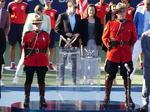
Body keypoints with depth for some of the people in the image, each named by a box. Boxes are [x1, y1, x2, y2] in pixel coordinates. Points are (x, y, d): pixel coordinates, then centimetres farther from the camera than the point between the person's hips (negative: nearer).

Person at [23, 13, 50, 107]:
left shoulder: (46, 35, 4)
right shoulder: (27, 34, 0)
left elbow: (47, 47, 13)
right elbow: (24, 47, 8)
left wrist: (41, 54, 10)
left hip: (42, 62, 1)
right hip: (30, 62, -1)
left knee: (41, 81, 7)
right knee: (28, 81, 3)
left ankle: (42, 99, 15)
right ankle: (27, 99, 12)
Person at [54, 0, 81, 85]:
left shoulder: (78, 17, 9)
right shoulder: (62, 16, -2)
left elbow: (81, 28, 14)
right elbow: (56, 29, -3)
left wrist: (78, 34, -6)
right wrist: (65, 33, -13)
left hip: (75, 42, 3)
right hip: (65, 42, -3)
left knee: (74, 62, 5)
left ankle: (74, 80, 12)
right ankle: (62, 80, 8)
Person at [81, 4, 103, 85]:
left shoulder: (98, 20, 7)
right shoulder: (84, 21, 1)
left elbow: (100, 32, 6)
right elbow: (82, 33, -2)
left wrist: (99, 44, -1)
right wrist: (84, 44, -9)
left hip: (95, 43, 2)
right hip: (86, 43, -2)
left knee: (94, 61, 2)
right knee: (85, 61, -2)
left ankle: (91, 78, 7)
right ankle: (85, 78, 4)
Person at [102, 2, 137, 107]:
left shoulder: (131, 24, 4)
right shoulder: (110, 24, 1)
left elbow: (134, 38, 12)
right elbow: (104, 37, 6)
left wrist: (129, 46, 2)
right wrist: (108, 45, -6)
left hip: (126, 55, 1)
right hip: (113, 54, -1)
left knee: (127, 77, 7)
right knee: (109, 76, 3)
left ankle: (128, 98, 17)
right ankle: (107, 98, 13)